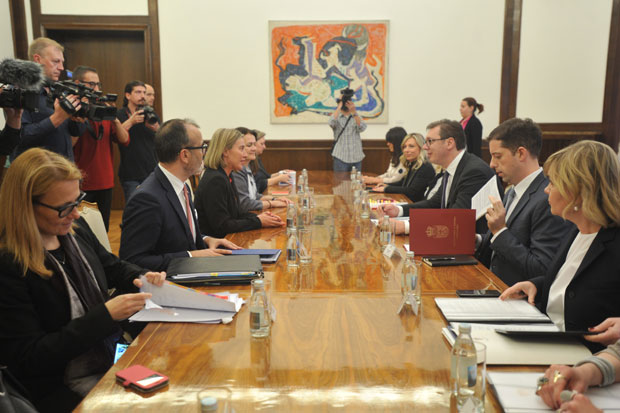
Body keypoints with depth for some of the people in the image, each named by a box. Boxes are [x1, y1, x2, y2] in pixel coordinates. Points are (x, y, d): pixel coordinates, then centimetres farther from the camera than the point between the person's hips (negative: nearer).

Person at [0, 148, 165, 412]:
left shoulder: (75, 228, 1)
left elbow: (112, 267, 19)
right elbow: (28, 358, -19)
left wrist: (142, 278, -4)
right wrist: (105, 315, -24)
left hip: (114, 355, 7)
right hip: (64, 388, -7)